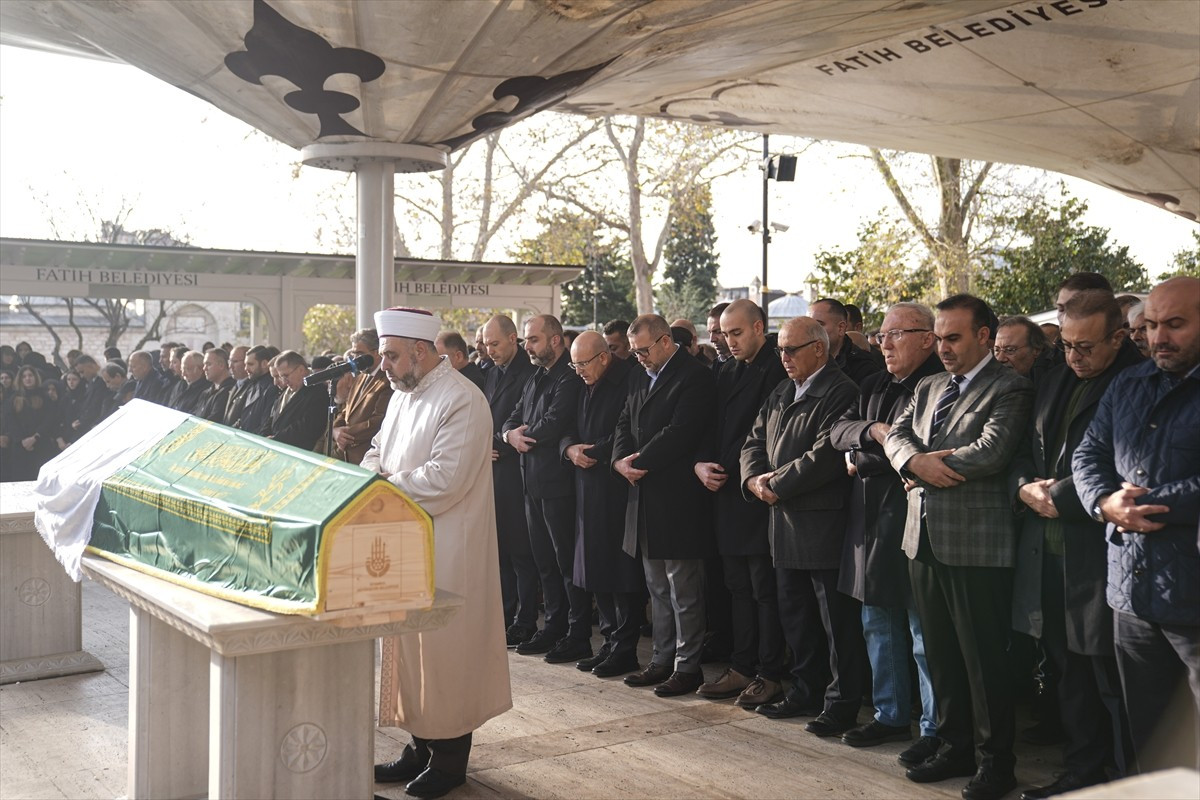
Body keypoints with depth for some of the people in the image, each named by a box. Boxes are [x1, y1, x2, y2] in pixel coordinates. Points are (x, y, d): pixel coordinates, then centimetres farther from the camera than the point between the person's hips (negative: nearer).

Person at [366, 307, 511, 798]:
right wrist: (373, 471, -4)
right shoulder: (402, 395, 12)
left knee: (444, 645, 1)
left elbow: (444, 478, -23)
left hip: (446, 548, -9)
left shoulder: (461, 401, -17)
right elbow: (377, 451, 18)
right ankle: (421, 744, 27)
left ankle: (450, 757, 14)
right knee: (408, 643, 13)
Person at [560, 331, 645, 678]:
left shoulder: (630, 381, -11)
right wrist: (570, 448, -3)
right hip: (590, 491, 8)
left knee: (622, 574, -3)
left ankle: (625, 649, 6)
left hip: (618, 490, -8)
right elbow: (568, 430, 18)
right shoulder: (585, 386, 14)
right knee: (597, 572, 12)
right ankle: (610, 642, 22)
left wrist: (595, 452, -12)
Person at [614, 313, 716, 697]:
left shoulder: (695, 377, -11)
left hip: (678, 497, -9)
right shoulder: (642, 377, 16)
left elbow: (680, 432, -19)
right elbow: (625, 424, 14)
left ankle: (687, 666, 8)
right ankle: (662, 660, 24)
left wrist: (640, 461, -14)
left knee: (683, 589, -1)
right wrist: (621, 460, -5)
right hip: (645, 496, 9)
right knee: (657, 588, 15)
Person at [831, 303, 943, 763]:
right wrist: (873, 431, -14)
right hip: (870, 518, 9)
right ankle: (890, 716, 29)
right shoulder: (873, 387, 16)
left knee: (925, 631, -2)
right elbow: (839, 431, 6)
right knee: (878, 625, 17)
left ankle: (935, 729, 8)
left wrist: (863, 460, -11)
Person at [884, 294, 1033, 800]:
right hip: (924, 539, 7)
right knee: (940, 654, 15)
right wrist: (918, 462, -15)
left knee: (984, 657, 2)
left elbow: (992, 450, -20)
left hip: (976, 543, -7)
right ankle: (955, 748, 28)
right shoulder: (927, 389, 17)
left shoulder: (1009, 389, -7)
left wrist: (931, 467, -10)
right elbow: (896, 436, 6)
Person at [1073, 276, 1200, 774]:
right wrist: (1107, 503, -8)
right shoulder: (1126, 387, 14)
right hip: (1131, 590, 6)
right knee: (1145, 732, 15)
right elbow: (1088, 455, 10)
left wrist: (1150, 506, -16)